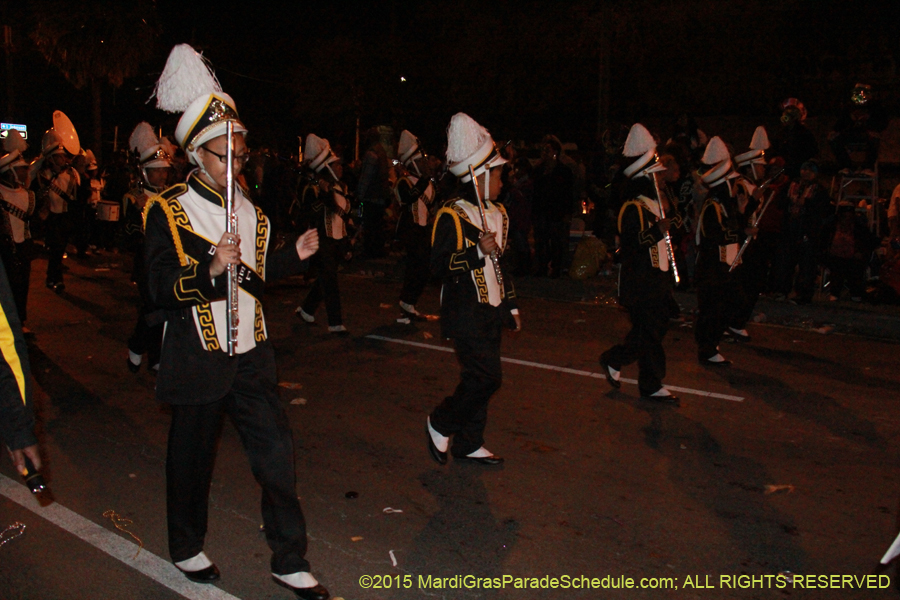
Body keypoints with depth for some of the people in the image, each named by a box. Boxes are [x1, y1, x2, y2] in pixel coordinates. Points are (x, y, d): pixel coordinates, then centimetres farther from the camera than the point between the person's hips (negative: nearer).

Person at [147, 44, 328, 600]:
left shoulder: (248, 208, 11)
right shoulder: (167, 211, -9)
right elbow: (163, 290, -15)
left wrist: (293, 255, 3)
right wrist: (210, 268, -31)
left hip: (251, 355, 5)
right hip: (199, 360, -5)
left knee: (277, 450, 4)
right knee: (193, 459, 12)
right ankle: (188, 548, 38)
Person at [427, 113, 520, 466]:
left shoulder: (498, 214, 13)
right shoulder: (451, 217, -13)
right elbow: (438, 267, -17)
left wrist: (511, 306, 19)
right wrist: (477, 251, -25)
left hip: (492, 311, 8)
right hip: (465, 314, -8)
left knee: (478, 379, 11)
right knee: (487, 377, -11)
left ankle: (468, 445, 25)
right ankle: (440, 424, 10)